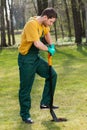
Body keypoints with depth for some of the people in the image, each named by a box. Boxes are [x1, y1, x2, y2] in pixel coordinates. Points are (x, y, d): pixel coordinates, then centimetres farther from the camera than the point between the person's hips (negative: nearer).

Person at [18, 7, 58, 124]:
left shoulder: (43, 23, 2)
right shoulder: (32, 24, -25)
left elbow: (47, 33, 24)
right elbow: (37, 43, -31)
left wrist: (51, 45, 8)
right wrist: (49, 50, -14)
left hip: (36, 57, 9)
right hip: (26, 59, -9)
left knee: (52, 75, 8)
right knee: (26, 88, -1)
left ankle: (45, 103, 17)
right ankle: (25, 114, 11)